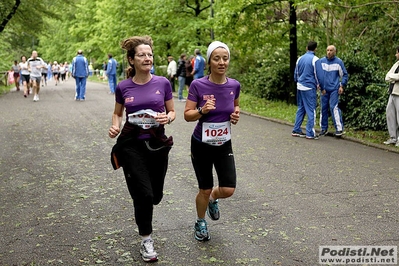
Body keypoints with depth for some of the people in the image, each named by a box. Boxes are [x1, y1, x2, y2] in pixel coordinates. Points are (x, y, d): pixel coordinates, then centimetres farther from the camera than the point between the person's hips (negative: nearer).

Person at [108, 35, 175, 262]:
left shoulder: (163, 83, -3)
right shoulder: (123, 87, -3)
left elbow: (173, 112, 5)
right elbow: (118, 113, 12)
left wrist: (168, 118, -18)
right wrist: (115, 126, -9)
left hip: (158, 144, 2)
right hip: (132, 145, -1)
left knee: (155, 195, 10)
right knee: (144, 194, -8)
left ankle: (142, 210, 49)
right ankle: (146, 240, 15)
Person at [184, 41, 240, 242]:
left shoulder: (234, 85, -6)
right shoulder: (198, 85, -16)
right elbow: (187, 115, -11)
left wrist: (236, 113, -6)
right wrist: (202, 110, -30)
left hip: (224, 145, 3)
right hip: (201, 145, -3)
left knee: (228, 190, -3)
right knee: (205, 190, 8)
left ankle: (213, 199, 35)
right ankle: (200, 223, 37)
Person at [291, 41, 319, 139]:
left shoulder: (300, 59, 10)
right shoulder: (314, 59, -9)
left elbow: (296, 73, 17)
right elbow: (317, 75, -7)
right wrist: (318, 85, 6)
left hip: (300, 87, 6)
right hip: (309, 88, -6)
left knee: (301, 109, 15)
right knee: (311, 110, -1)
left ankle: (296, 130, 17)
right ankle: (310, 133, -2)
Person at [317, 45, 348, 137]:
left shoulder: (338, 62, 1)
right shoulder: (321, 61, 5)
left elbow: (344, 75, 8)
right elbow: (318, 74, 10)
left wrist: (342, 86, -1)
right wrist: (320, 87, 5)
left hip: (334, 89, -3)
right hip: (324, 89, 3)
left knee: (334, 107, -13)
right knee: (323, 108, 6)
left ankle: (339, 128, -8)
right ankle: (324, 128, 17)